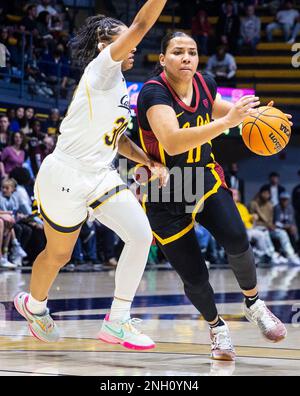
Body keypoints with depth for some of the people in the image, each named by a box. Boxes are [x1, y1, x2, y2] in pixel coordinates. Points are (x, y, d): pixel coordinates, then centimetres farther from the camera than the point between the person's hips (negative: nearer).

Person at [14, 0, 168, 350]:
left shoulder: (119, 86, 13)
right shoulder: (100, 68, -13)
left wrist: (150, 161, 9)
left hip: (100, 177, 8)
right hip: (65, 177, -8)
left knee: (141, 234, -11)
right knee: (58, 254, 10)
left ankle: (116, 322, -3)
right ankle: (33, 304, 41)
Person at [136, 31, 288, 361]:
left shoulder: (204, 84, -4)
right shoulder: (154, 93, -23)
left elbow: (220, 110, 20)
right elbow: (173, 142, -40)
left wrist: (252, 114, -1)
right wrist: (227, 122, -47)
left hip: (205, 180, 4)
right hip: (166, 196, -4)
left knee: (236, 241, -23)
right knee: (195, 277, -3)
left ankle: (253, 305, 3)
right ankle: (216, 327, 28)